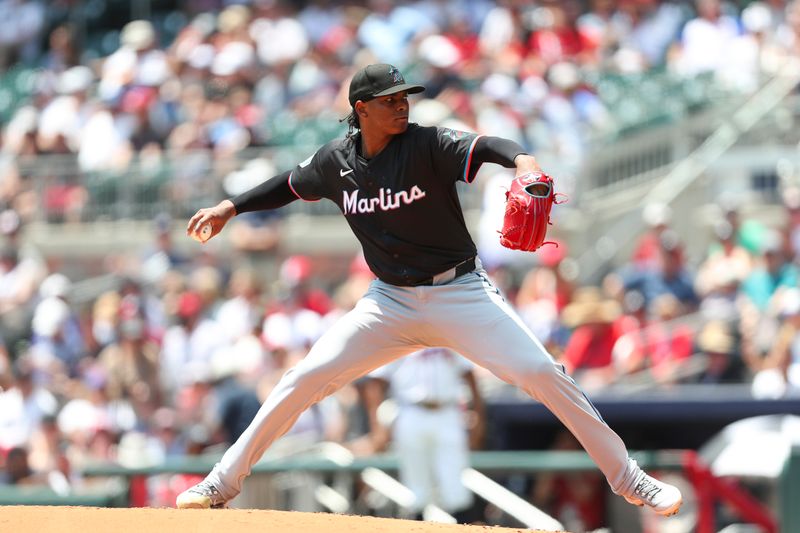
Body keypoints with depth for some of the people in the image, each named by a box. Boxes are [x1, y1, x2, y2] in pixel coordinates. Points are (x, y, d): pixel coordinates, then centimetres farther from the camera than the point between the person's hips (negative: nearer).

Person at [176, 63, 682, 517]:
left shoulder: (427, 145, -15)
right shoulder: (337, 161, -2)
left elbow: (485, 146, -34)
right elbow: (292, 185, 19)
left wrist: (523, 160, -55)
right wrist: (231, 207, 13)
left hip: (461, 295, -3)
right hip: (391, 303, 3)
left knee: (542, 373, -16)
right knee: (304, 380, -7)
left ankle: (628, 478, -4)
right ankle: (224, 482, 6)